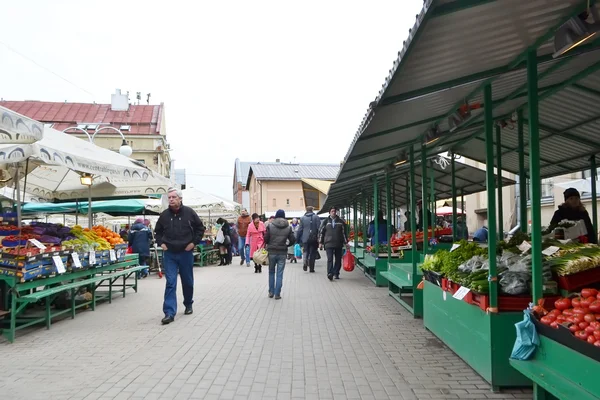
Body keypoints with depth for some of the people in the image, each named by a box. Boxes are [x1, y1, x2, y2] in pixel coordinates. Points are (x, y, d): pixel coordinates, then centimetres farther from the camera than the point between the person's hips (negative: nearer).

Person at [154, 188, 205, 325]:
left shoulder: (189, 212, -5)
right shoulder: (164, 215, 0)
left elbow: (200, 228, 4)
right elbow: (157, 231, 16)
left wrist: (194, 242, -4)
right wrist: (161, 243, 2)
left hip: (186, 252, 0)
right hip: (169, 254, 0)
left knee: (187, 281, 13)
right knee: (170, 283, -7)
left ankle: (188, 305, 35)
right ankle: (169, 313, -8)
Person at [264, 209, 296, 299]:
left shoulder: (270, 226, -5)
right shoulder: (288, 227, -1)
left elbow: (266, 239, -7)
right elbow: (293, 240, -2)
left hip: (272, 252, 0)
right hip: (282, 253, 0)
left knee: (271, 272, 16)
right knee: (280, 274, 5)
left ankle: (271, 292, 19)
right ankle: (277, 294, 5)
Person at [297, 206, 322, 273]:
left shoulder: (302, 218, 3)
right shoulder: (316, 217, -1)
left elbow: (300, 230, 4)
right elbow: (319, 228, -7)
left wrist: (298, 239, 11)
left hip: (305, 239, 1)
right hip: (314, 239, -1)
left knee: (306, 252, 14)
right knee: (313, 253, 7)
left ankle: (305, 262, -14)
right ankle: (311, 268, 8)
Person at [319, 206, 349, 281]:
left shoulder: (340, 221, 7)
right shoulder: (326, 221, 6)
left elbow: (344, 232, 10)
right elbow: (321, 232, 10)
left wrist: (346, 243, 7)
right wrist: (321, 242, 6)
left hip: (339, 244, 2)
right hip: (329, 243, -2)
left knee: (338, 259, 6)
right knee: (330, 259, -11)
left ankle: (336, 273, 17)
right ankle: (330, 274, -16)